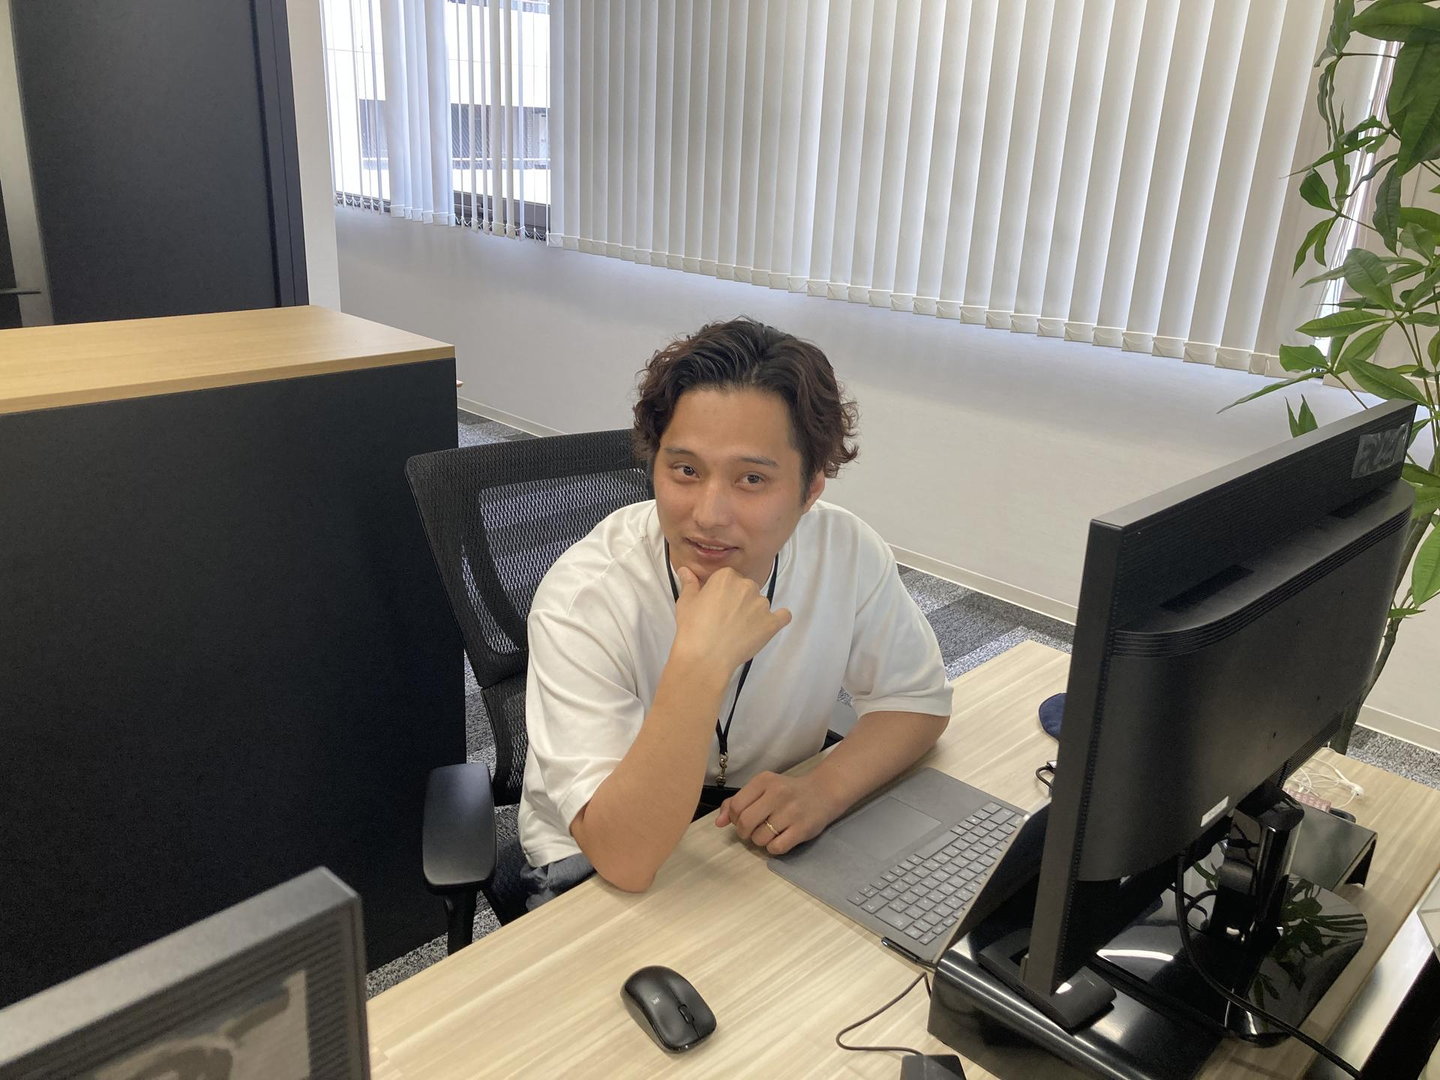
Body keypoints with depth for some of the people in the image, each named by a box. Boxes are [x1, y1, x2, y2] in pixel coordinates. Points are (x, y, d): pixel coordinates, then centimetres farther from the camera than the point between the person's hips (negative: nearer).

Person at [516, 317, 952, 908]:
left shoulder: (848, 553, -18)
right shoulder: (583, 598, -29)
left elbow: (916, 699, -4)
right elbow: (623, 857, -32)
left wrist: (822, 791, -23)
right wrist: (700, 662, -46)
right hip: (594, 867, -7)